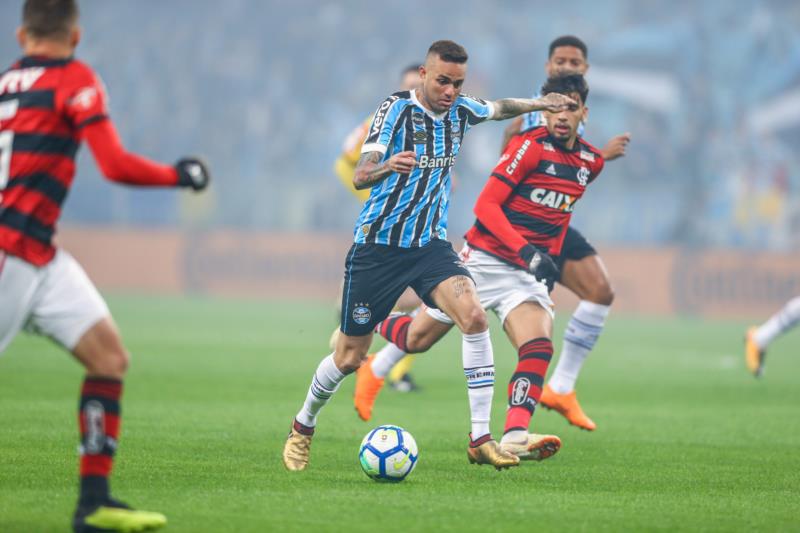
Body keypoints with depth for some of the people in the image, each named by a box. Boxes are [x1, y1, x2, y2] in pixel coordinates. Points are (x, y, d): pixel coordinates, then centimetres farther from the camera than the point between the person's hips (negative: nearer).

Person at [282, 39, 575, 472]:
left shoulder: (460, 110, 3)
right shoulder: (396, 108, -14)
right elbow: (360, 176, -23)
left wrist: (539, 104, 29)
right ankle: (303, 427, 32)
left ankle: (480, 439, -21)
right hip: (378, 245, -4)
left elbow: (498, 108, 28)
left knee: (474, 316, -23)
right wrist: (386, 166, -43)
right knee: (349, 358, 2)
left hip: (431, 244, 4)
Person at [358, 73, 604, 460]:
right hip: (485, 259, -4)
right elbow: (486, 205, -17)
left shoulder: (591, 161, 6)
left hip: (530, 273, 4)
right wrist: (525, 251, -27)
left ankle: (514, 437, -32)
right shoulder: (530, 145, -14)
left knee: (539, 348, -23)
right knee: (416, 339, 7)